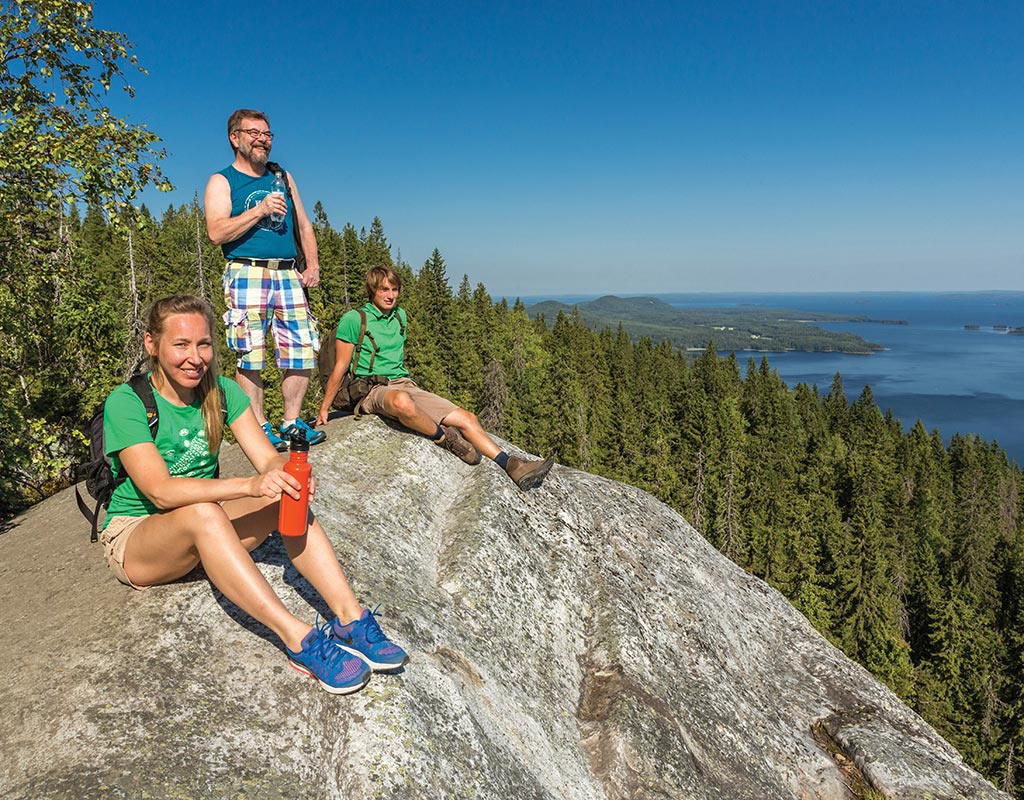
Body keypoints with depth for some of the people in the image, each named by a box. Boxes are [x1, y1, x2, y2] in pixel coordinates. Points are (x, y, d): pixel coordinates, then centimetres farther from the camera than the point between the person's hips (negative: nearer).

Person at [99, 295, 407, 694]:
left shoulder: (222, 392, -2)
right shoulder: (126, 402, -17)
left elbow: (268, 458, -10)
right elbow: (160, 491, -29)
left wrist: (286, 475, -35)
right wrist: (248, 485, -43)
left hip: (203, 531, 5)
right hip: (134, 537, -4)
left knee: (285, 496, -24)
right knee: (202, 513, -38)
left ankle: (350, 619, -32)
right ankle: (297, 639, -43)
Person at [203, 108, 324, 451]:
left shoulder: (282, 177, 20)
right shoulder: (222, 182, 6)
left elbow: (303, 225, 23)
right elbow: (217, 232, -8)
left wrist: (313, 265, 10)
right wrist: (260, 209, -14)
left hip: (288, 274, 5)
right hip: (247, 274, -4)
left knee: (303, 349, -1)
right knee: (250, 356, -5)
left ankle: (292, 422, 10)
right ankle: (260, 428, 3)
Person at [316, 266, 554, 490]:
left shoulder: (400, 316, 17)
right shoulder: (353, 319, -4)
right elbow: (340, 367, -3)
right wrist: (324, 409, -3)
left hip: (405, 385, 7)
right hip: (373, 391, -6)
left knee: (466, 418, -8)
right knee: (402, 401, -43)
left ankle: (513, 468, -10)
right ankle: (445, 438, -19)